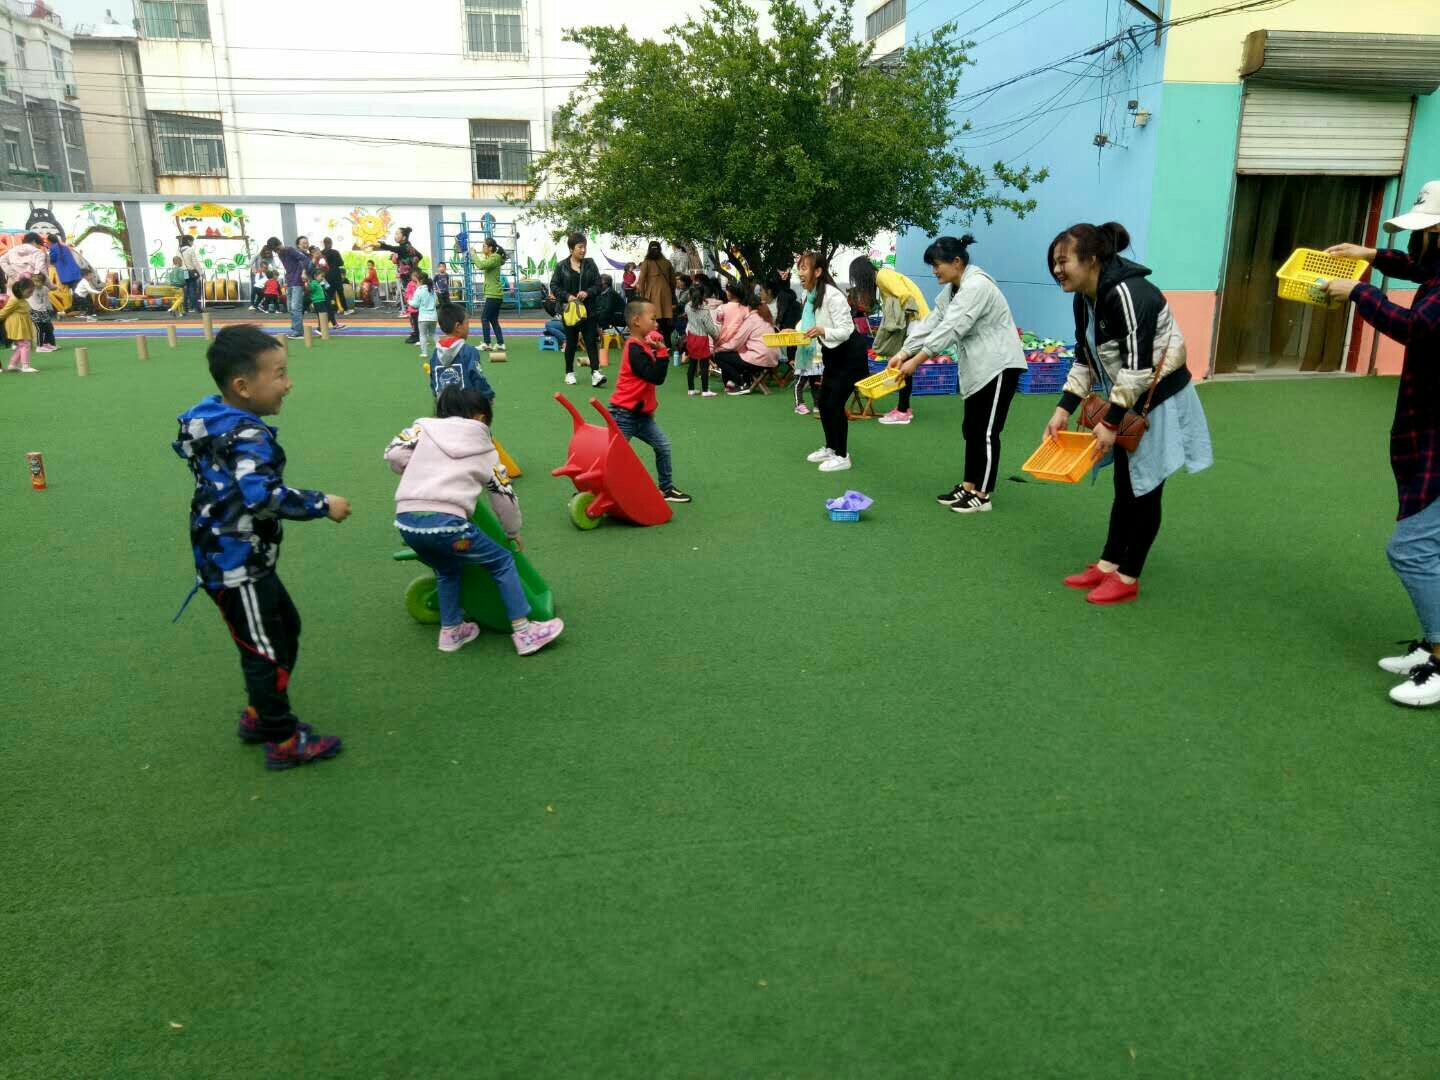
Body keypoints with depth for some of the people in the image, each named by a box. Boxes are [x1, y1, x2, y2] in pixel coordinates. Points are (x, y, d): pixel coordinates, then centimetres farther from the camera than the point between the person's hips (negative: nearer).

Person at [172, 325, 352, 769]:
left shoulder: (212, 416, 5)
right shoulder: (248, 437, -27)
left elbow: (186, 444, 26)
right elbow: (263, 495, -41)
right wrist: (323, 504, -32)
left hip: (242, 560, 10)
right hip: (238, 565, -10)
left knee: (285, 627, 23)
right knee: (266, 650, 3)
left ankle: (259, 715, 36)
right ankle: (283, 742, 17)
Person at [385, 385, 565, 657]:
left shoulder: (424, 427, 20)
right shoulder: (485, 450, 18)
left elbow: (394, 453, 6)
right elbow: (504, 496, 24)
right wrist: (514, 532, 40)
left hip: (406, 521, 4)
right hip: (445, 522, -4)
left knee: (447, 569, 32)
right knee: (503, 562, 15)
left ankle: (450, 632, 34)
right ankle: (524, 633, 14)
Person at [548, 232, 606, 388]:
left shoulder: (590, 264, 3)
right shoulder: (561, 266, -2)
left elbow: (598, 284, 3)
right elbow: (554, 286, -1)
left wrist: (587, 292, -15)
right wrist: (567, 296, -15)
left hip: (588, 309, 1)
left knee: (591, 340, -7)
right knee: (571, 341, 8)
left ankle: (595, 373, -12)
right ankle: (569, 373, 21)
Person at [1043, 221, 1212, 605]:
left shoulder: (1128, 294, -27)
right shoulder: (1084, 299, 1)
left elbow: (1137, 365, -29)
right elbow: (1084, 358, 8)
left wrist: (1111, 422, -26)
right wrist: (1064, 408, -1)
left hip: (1159, 402, -9)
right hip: (1126, 403, 9)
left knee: (1145, 491, 2)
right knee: (1125, 487, 15)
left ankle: (1128, 578, 11)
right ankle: (1108, 565, 24)